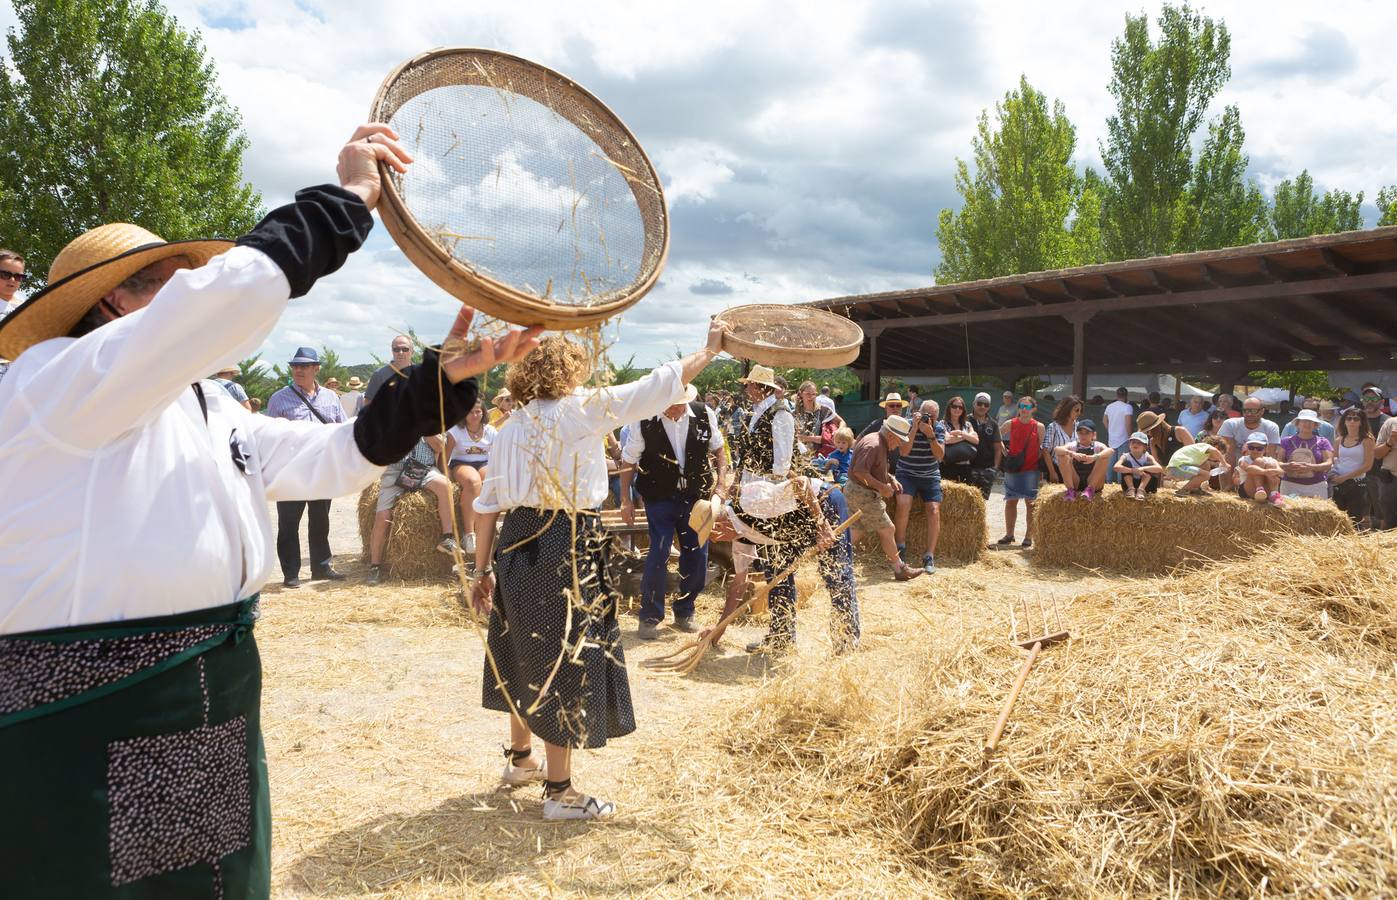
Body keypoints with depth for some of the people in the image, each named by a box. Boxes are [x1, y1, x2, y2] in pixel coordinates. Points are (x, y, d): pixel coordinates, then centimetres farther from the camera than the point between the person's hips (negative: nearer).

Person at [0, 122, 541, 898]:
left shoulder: (211, 412, 14)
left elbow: (333, 458, 13)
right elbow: (236, 288, -26)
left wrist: (445, 377, 2)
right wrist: (348, 198, -15)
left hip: (218, 716, 8)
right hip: (90, 729, -8)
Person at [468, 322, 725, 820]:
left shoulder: (511, 427, 10)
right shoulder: (581, 408, -8)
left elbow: (487, 505, 9)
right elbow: (657, 387, -6)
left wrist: (483, 571, 15)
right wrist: (710, 349, 6)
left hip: (516, 545, 8)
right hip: (565, 549, -7)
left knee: (527, 653, 22)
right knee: (566, 661, 2)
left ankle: (520, 758, 40)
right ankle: (559, 791, 10)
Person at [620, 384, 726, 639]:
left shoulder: (704, 415, -7)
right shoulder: (644, 422, -14)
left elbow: (718, 451, 9)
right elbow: (628, 462, -3)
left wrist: (720, 484, 1)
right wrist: (626, 500, -3)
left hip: (697, 495, 3)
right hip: (660, 499, -3)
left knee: (697, 556, 6)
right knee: (659, 555, -7)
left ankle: (684, 613, 26)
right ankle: (650, 618, 10)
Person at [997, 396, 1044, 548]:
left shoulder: (1039, 427, -1)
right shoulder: (1010, 424, 2)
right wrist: (1003, 450, 2)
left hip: (1031, 469, -2)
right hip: (1013, 468, 2)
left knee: (1030, 503, 1)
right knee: (1011, 501, 7)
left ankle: (1029, 537, 8)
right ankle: (1009, 535, 17)